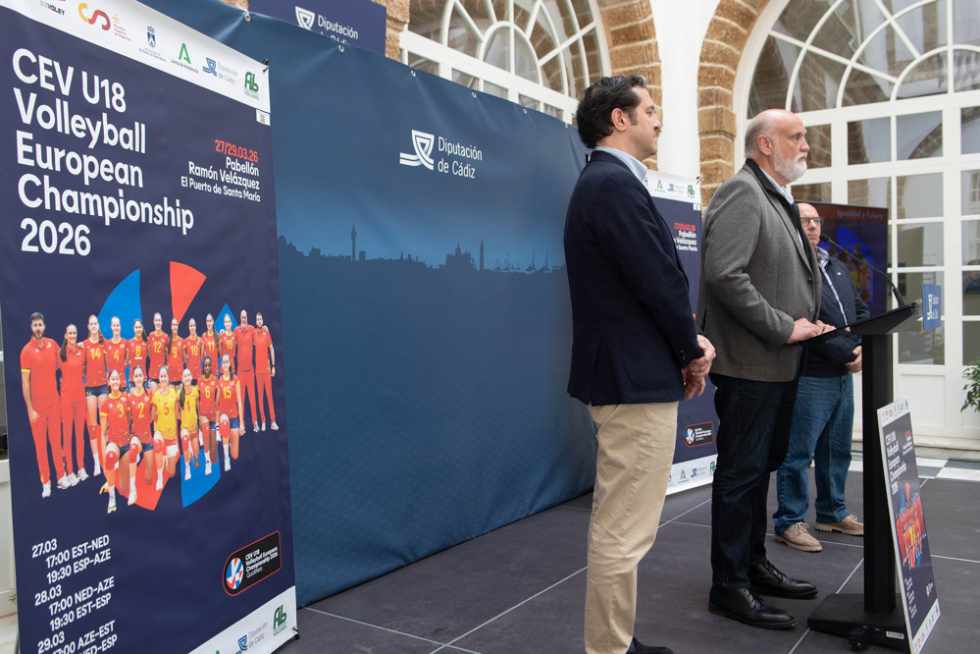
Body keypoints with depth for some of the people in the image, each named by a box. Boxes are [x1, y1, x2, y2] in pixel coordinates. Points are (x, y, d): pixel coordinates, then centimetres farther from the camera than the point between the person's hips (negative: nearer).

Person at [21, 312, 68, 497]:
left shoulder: (52, 344, 1)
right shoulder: (26, 350, -10)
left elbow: (58, 363, 23)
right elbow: (25, 382, -10)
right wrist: (30, 408, -12)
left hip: (54, 401, 4)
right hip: (37, 404, -4)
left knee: (56, 440, 10)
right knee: (40, 443, 3)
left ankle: (61, 476, 19)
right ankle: (45, 482, 9)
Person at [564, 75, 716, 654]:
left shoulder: (605, 181, 16)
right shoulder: (615, 183, -16)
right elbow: (660, 280, -19)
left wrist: (686, 341, 7)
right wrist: (693, 350, -4)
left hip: (624, 373, 11)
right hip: (636, 379, -11)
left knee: (621, 525, 19)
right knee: (624, 531, -2)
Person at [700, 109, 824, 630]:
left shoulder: (776, 199, 18)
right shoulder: (742, 193, -12)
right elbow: (724, 275, -24)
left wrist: (806, 325, 7)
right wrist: (784, 329, -19)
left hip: (778, 365, 10)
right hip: (749, 364, -10)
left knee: (759, 469, 18)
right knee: (741, 474, -1)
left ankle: (754, 565, 31)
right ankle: (729, 586, 10)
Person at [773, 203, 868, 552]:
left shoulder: (837, 268, 17)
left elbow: (861, 310, 18)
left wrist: (862, 347, -1)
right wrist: (846, 353, -16)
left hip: (843, 376, 9)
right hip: (809, 376, -9)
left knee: (838, 450, 17)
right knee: (799, 452, -3)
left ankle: (833, 513, 31)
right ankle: (789, 521, 7)